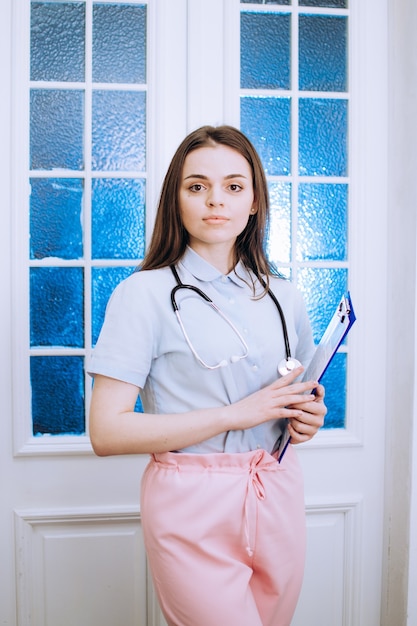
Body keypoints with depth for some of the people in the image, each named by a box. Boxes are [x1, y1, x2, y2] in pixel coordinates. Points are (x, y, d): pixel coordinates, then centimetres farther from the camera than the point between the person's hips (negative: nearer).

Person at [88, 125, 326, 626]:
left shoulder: (283, 298, 7)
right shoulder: (144, 294, -9)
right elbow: (106, 432, -15)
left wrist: (309, 416, -3)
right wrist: (235, 415, -19)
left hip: (279, 494, 5)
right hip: (194, 508, -5)